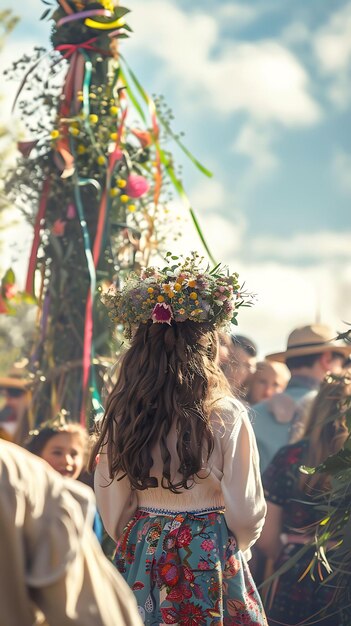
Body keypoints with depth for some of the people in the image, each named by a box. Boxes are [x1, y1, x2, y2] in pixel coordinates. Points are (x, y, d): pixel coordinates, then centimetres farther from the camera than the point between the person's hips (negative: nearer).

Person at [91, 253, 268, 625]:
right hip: (211, 557, -3)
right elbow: (245, 512, -8)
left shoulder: (120, 416, -5)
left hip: (139, 556, 3)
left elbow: (111, 507, 4)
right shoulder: (226, 416, -14)